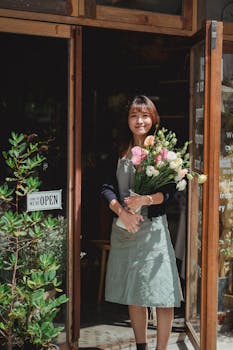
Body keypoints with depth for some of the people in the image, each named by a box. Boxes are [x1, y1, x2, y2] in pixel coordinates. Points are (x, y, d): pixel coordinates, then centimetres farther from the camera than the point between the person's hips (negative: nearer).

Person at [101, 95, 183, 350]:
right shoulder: (119, 153, 10)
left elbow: (170, 190, -7)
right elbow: (107, 188, 4)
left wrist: (146, 199, -23)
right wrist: (121, 211, -13)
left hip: (152, 228, -4)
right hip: (123, 228, 4)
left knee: (161, 295, -6)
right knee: (133, 295, 11)